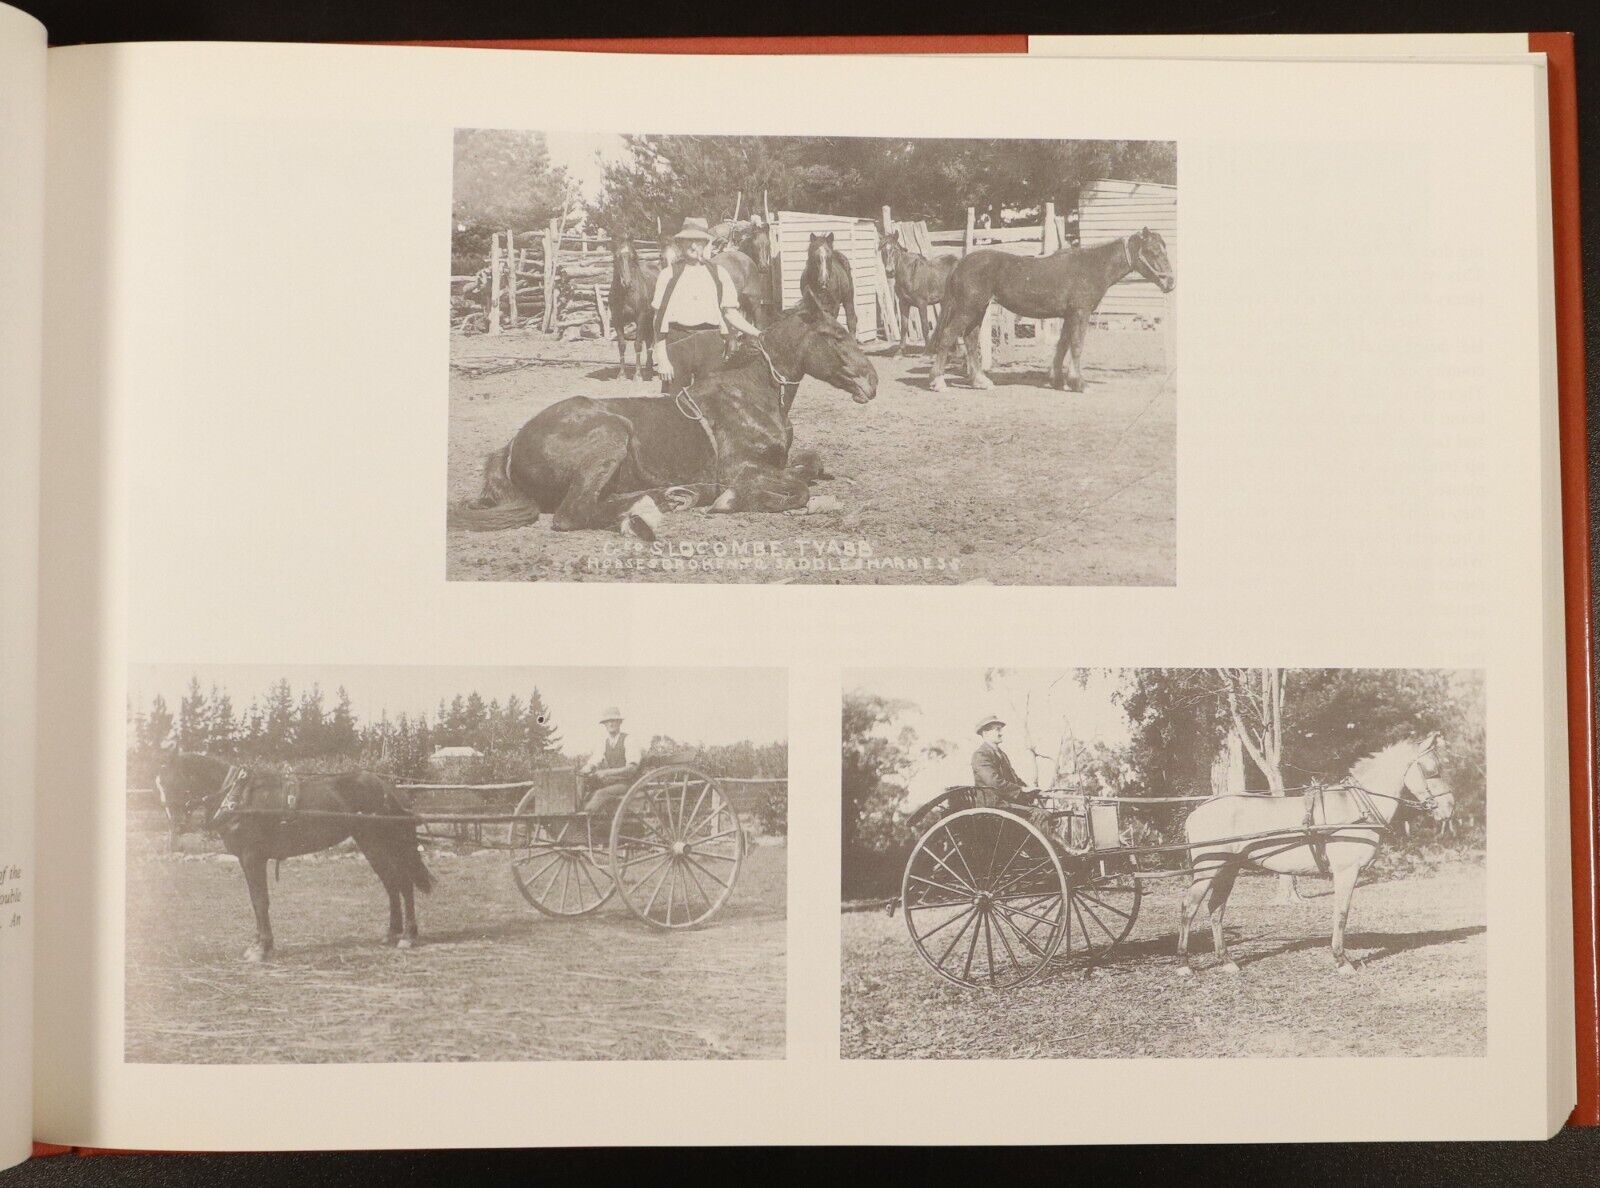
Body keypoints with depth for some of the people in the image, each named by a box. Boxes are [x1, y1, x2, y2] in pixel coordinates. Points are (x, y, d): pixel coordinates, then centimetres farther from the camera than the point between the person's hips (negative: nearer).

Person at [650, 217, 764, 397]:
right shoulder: (669, 275, 4)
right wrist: (661, 357, -4)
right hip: (677, 343, -1)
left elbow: (730, 313, 10)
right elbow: (659, 319, 2)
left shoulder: (718, 273, 10)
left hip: (711, 343, 1)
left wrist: (757, 334, -3)